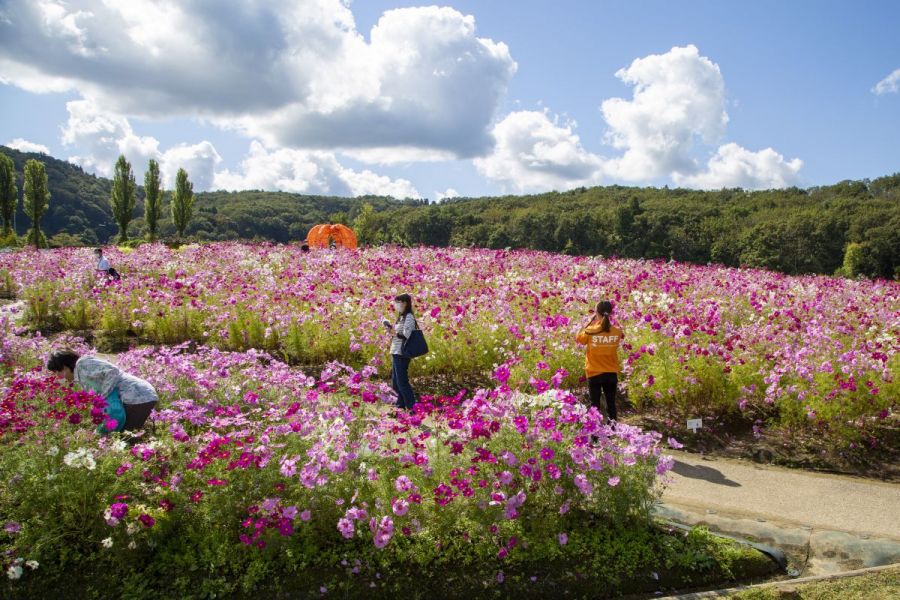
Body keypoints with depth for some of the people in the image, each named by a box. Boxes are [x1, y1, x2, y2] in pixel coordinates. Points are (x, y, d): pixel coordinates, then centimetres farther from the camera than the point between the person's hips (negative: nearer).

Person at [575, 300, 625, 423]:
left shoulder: (590, 331, -16)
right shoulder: (617, 331, -9)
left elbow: (578, 339, 4)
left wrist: (590, 322, 6)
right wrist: (608, 322, 8)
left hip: (594, 374, -2)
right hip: (612, 374, 2)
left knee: (595, 405, 9)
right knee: (611, 404, 15)